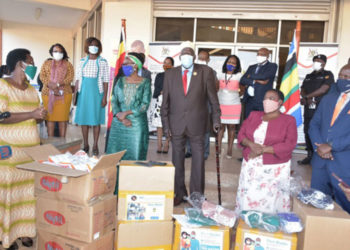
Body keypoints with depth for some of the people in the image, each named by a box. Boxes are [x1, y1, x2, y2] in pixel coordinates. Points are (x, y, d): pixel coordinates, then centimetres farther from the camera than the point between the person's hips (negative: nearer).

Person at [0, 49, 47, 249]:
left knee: (28, 191, 9)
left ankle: (24, 230, 20)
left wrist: (41, 116, 1)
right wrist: (32, 114, -22)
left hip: (31, 150, 6)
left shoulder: (32, 89, 14)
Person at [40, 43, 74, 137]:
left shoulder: (68, 64, 10)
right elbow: (42, 76, 3)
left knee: (63, 117, -2)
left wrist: (58, 84, -18)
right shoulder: (46, 63, 14)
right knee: (50, 117, 0)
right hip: (48, 94, 1)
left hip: (64, 94, -1)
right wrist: (50, 86, -15)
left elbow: (70, 77, -3)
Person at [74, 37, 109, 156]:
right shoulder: (82, 61, 9)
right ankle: (85, 145, 16)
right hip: (84, 92, 3)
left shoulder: (102, 62, 0)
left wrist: (105, 97, -8)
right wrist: (75, 93, 6)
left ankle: (95, 146, 8)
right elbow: (78, 79, 11)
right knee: (83, 119, 5)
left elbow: (105, 81, -2)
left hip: (96, 93, -3)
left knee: (96, 119, -1)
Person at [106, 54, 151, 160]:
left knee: (135, 154, -3)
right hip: (119, 123, 4)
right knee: (115, 153, 3)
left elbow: (145, 105, -7)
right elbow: (114, 101, 5)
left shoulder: (144, 83, 0)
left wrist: (127, 112, -11)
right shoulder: (121, 81, 11)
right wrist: (121, 118, -10)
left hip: (137, 124, -3)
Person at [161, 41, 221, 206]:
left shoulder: (205, 72, 1)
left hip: (197, 124, -1)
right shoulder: (170, 74, 6)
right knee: (177, 161, 11)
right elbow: (165, 101, 5)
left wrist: (216, 119, 2)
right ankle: (179, 193, 25)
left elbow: (212, 97, 3)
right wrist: (166, 124, 1)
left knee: (198, 161, 5)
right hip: (176, 124, 2)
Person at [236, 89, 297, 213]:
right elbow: (241, 134, 7)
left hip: (275, 169, -3)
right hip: (250, 166, 3)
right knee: (248, 200, 4)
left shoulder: (288, 120, 0)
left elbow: (289, 144, -10)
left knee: (271, 202, -1)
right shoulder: (254, 116, 12)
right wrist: (251, 144, -14)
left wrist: (263, 150, -16)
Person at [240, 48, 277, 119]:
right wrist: (255, 81, -9)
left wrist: (251, 76, 3)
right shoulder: (252, 67, 20)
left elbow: (264, 76, -13)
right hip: (249, 102, 4)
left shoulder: (272, 66, 6)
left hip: (263, 102, -4)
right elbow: (242, 80, 5)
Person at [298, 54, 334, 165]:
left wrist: (306, 97, -3)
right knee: (307, 132, 7)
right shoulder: (308, 76, 21)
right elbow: (302, 91, 14)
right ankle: (310, 155, 17)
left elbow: (323, 90, -9)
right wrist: (307, 99, -7)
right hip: (308, 109, 6)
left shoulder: (328, 75, 3)